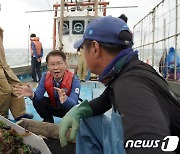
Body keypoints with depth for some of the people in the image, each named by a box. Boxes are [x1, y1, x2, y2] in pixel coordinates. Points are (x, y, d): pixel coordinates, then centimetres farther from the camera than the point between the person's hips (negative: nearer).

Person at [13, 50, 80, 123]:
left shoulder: (74, 80, -29)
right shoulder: (45, 77, -15)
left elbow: (73, 104, -40)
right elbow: (39, 95, -24)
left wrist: (65, 99, -63)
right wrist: (32, 94, -48)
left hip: (68, 108, -3)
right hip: (54, 106, 4)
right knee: (37, 101, -20)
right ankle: (49, 121, 8)